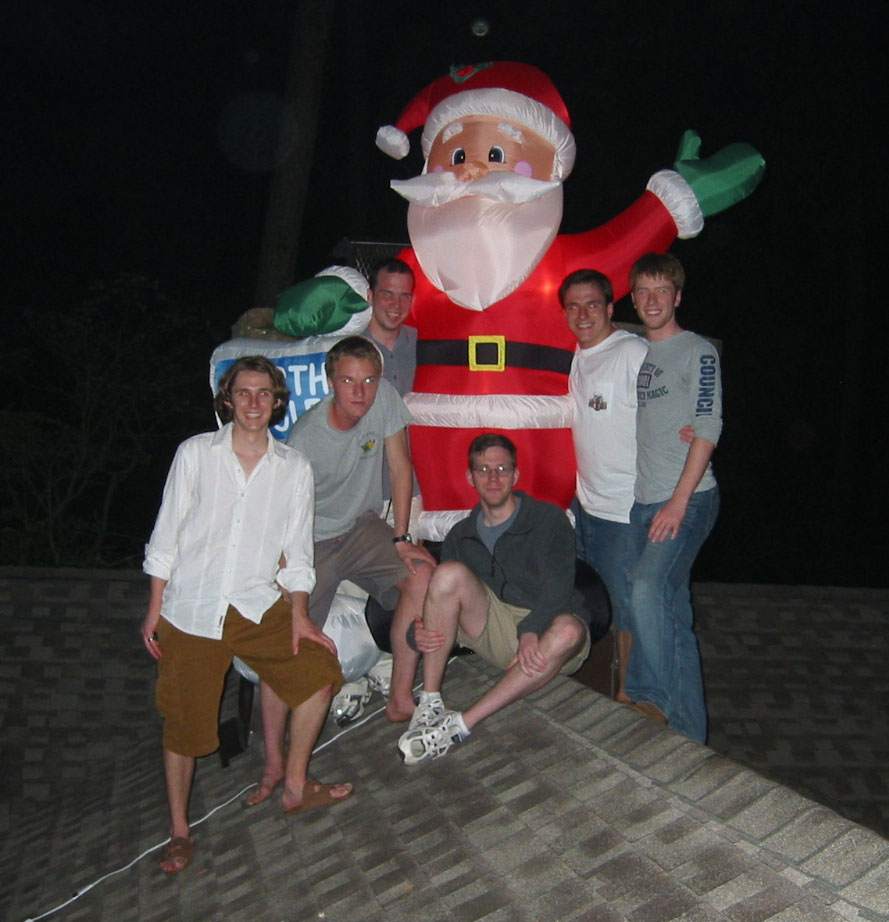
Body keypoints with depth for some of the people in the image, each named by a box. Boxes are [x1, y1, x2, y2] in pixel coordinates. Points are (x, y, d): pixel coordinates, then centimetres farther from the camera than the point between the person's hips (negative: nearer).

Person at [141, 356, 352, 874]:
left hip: (258, 607, 2)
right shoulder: (196, 453, 0)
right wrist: (155, 609, 1)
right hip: (190, 609, -2)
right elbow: (167, 536, 2)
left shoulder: (294, 468, 3)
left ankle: (295, 787, 9)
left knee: (319, 669, -9)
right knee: (185, 721, 2)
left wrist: (298, 614, -2)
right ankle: (180, 832, 20)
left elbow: (296, 552, 7)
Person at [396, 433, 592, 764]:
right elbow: (441, 599, 8)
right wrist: (420, 631, -16)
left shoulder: (549, 519, 0)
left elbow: (557, 587, -13)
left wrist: (531, 631, -31)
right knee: (449, 573, -22)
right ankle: (429, 705, -24)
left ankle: (461, 724, -38)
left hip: (543, 636, -2)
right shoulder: (461, 535, 12)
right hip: (496, 631, 3)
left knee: (568, 630, -39)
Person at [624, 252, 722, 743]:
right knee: (672, 613, 8)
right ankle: (688, 730, 16)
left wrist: (678, 501, -17)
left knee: (647, 589, -25)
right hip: (644, 500, 7)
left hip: (687, 499, -7)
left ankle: (649, 698, -11)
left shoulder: (698, 352, -3)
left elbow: (707, 429, -11)